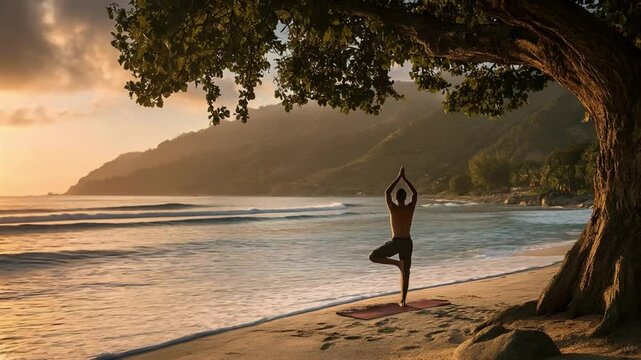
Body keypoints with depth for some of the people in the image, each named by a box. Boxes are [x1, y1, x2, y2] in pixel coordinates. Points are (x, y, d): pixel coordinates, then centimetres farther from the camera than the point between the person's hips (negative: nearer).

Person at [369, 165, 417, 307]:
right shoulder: (410, 208, -1)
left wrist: (398, 177, 6)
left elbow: (387, 193, 2)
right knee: (405, 272, 12)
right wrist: (404, 178, 15)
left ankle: (397, 263, -5)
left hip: (395, 242, -4)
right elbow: (415, 193, 15)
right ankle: (403, 300, 11)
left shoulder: (393, 208, -10)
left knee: (373, 256, 7)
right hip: (407, 243, 4)